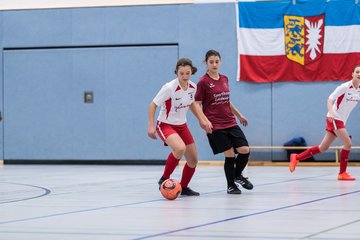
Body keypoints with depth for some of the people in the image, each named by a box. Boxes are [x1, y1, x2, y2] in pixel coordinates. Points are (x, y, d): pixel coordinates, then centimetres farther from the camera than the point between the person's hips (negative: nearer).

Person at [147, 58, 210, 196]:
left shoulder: (193, 87, -4)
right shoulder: (169, 87, -24)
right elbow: (153, 105, -16)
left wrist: (201, 119, 9)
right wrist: (151, 126, -23)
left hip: (182, 126, 7)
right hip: (165, 125, -7)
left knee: (193, 161, 8)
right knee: (180, 148, -35)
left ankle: (183, 187, 31)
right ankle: (164, 179, -18)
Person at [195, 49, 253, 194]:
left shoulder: (224, 79, 11)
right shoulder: (203, 82, -7)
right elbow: (197, 105, -7)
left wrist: (239, 115, 27)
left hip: (230, 123, 6)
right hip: (215, 126, -6)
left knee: (245, 150, -5)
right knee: (230, 154, -7)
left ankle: (237, 176, 23)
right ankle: (231, 186, 13)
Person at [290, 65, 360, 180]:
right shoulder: (345, 87, -15)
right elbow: (330, 99, -17)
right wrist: (331, 113, -33)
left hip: (341, 121, 7)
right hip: (334, 119, -7)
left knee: (323, 147, 9)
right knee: (348, 144, -17)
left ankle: (296, 158, 19)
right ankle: (342, 173, -8)